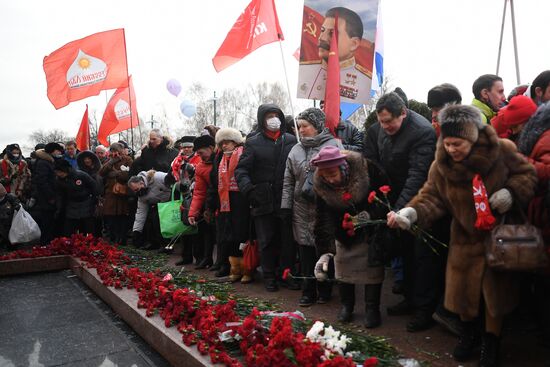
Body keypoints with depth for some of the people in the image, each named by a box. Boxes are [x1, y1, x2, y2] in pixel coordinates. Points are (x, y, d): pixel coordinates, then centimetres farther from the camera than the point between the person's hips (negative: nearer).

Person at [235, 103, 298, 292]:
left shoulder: (291, 140, 5)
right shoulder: (253, 143, 1)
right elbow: (241, 169, -2)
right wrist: (248, 189, -19)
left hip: (286, 199, 1)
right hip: (263, 201, -1)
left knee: (288, 239, 10)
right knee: (267, 241, 9)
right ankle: (269, 276, 23)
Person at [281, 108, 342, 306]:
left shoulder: (334, 145, -3)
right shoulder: (296, 150, 13)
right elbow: (288, 181, 14)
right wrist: (286, 206, 8)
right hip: (302, 208, 4)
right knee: (306, 251, 7)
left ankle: (324, 291, 24)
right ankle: (308, 292, 21)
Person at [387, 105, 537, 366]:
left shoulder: (502, 150, -16)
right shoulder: (441, 165, -11)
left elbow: (527, 174, -5)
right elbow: (432, 197, -14)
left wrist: (510, 192, -24)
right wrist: (410, 212, -32)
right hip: (465, 237, 2)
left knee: (495, 288, 7)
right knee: (462, 287, 8)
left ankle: (491, 341, 32)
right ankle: (468, 333, 38)